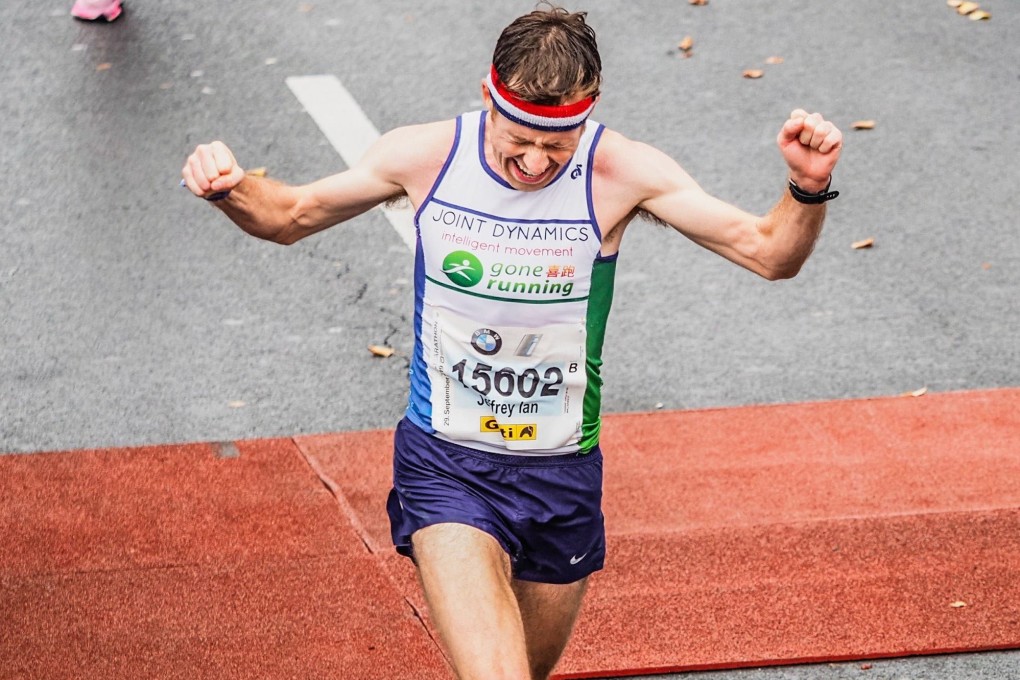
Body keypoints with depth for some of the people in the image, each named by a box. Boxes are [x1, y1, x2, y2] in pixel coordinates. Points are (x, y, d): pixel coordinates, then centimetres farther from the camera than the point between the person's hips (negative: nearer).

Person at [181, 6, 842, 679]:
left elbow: (768, 253, -11)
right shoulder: (424, 156, -12)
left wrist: (808, 191, -32)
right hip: (445, 467, -2)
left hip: (563, 473, 2)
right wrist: (231, 189, -18)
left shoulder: (620, 173, -14)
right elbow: (290, 216, 4)